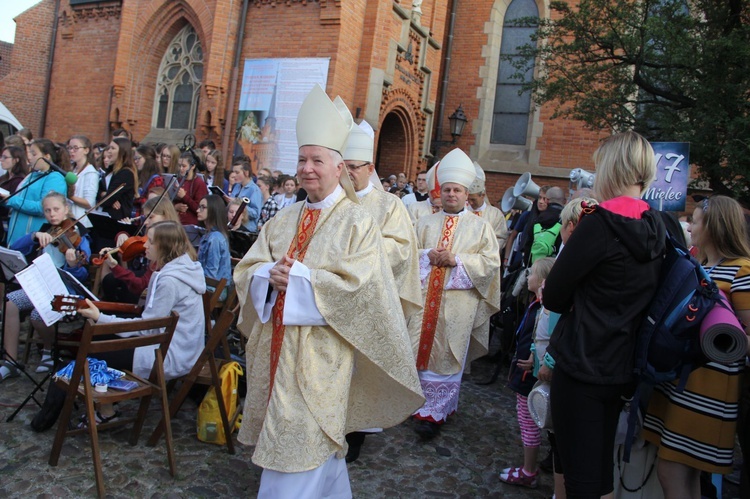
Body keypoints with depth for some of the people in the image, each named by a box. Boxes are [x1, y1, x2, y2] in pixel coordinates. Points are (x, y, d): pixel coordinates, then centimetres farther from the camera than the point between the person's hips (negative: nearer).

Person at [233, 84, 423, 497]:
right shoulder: (283, 220, 10)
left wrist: (301, 276, -18)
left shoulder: (357, 223, -7)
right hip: (276, 348, 6)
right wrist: (270, 274, -13)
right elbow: (247, 269, 9)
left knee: (302, 445, -1)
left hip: (320, 353, -6)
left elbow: (359, 284, -17)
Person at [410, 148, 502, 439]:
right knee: (421, 349, 4)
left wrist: (457, 259, -13)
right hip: (425, 298, 3)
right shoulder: (425, 223, 13)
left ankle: (435, 412, 11)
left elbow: (491, 261, -3)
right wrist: (428, 256, -11)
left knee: (446, 356, 1)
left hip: (458, 302, -2)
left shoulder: (480, 227, 5)